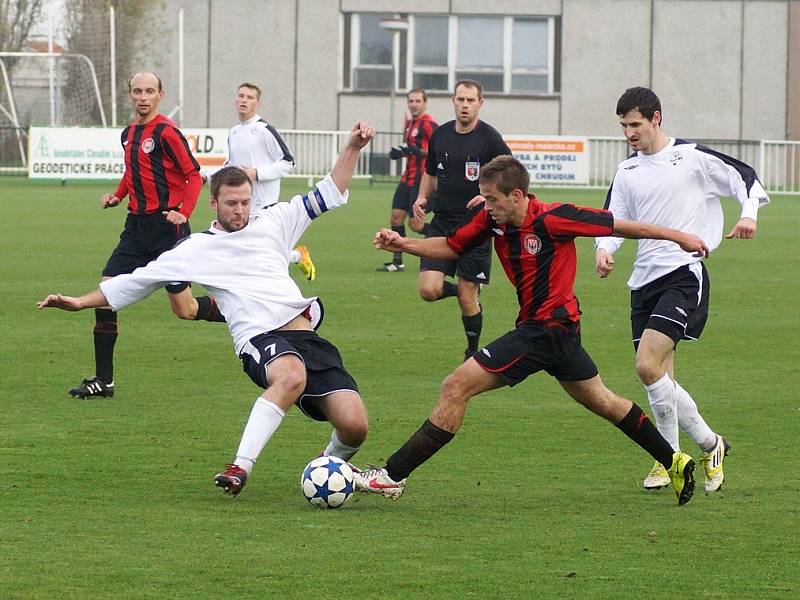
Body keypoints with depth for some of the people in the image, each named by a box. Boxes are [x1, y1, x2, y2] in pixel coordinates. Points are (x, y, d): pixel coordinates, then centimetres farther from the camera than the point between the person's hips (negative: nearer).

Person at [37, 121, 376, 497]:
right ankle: (240, 468, -42)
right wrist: (80, 302, 17)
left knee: (354, 426, -12)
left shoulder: (272, 222, 21)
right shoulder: (198, 248, 14)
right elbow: (140, 279, 19)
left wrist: (352, 148, 15)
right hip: (260, 339, -4)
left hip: (307, 336, 4)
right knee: (292, 376, -42)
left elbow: (328, 195, 26)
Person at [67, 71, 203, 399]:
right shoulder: (129, 133, 13)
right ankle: (103, 380, 4)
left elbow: (194, 175, -11)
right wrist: (117, 196, 12)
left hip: (167, 226, -7)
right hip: (137, 224, 7)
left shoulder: (166, 132, -11)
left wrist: (183, 212, -23)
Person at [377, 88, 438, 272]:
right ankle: (397, 262, 11)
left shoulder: (428, 124, -13)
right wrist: (399, 152, 8)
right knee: (396, 217, 6)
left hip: (421, 179, -9)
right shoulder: (410, 123, 15)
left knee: (415, 224, -9)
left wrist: (418, 151, -28)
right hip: (407, 178, 9)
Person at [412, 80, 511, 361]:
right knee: (429, 290, -11)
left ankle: (473, 352, 20)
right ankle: (467, 292, 22)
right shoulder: (440, 135, 7)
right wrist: (422, 198, 4)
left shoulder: (489, 138, -7)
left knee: (468, 299, -2)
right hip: (442, 224, 4)